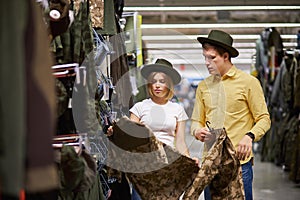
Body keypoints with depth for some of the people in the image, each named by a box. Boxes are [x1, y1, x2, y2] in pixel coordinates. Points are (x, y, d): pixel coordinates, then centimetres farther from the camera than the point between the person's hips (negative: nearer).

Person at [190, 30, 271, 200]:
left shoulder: (248, 82, -2)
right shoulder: (203, 86, 12)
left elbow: (264, 119, -2)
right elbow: (197, 121, 14)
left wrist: (249, 136, -20)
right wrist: (198, 131, -9)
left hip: (239, 161, -4)